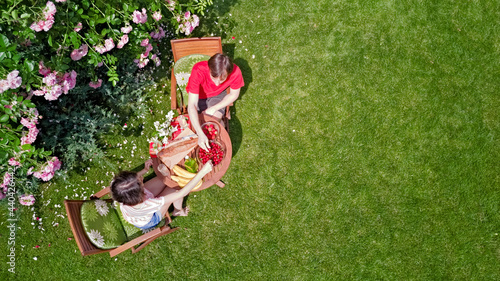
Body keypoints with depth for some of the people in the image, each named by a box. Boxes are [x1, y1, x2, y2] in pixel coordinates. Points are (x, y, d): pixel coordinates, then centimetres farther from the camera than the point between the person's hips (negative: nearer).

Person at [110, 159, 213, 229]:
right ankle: (178, 211, 27)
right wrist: (203, 172, -44)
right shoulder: (147, 205, -49)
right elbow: (181, 193, -45)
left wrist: (145, 170, 4)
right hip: (147, 223, -5)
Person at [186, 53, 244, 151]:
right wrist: (201, 134, -51)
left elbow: (234, 94, -12)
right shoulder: (198, 71, -41)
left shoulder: (235, 72, -34)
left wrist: (213, 109, -20)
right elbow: (191, 105, -42)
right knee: (200, 123, -15)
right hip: (198, 94, -1)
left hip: (218, 94, 1)